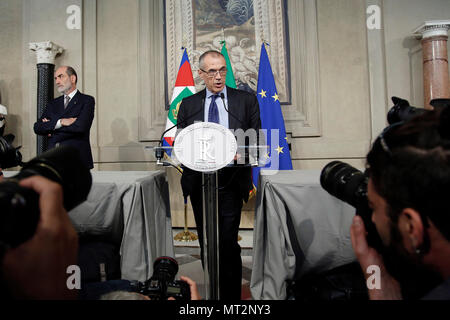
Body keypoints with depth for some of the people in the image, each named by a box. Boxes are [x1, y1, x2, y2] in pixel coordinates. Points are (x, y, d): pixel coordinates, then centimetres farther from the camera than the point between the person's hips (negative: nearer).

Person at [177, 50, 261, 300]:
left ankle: (232, 297, 13)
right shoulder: (188, 104, 11)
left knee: (228, 245, -5)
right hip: (198, 184, 3)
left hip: (231, 185, -2)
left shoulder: (246, 100, 7)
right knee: (207, 246, 13)